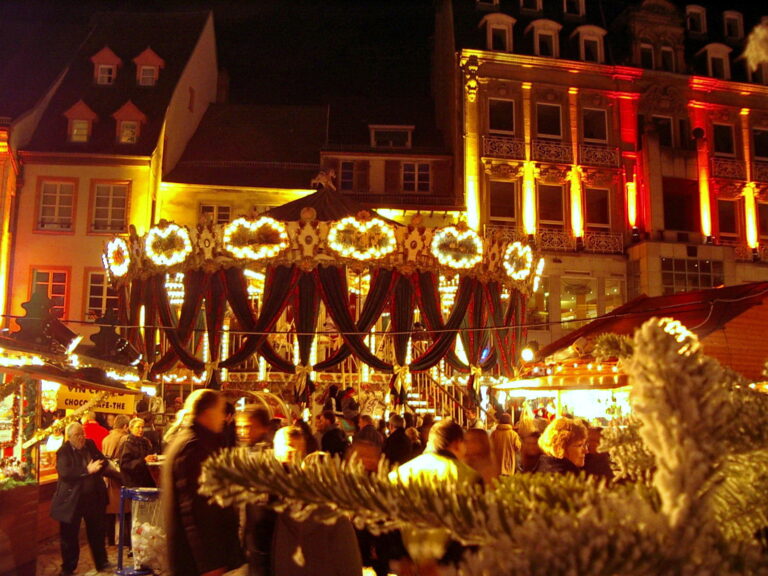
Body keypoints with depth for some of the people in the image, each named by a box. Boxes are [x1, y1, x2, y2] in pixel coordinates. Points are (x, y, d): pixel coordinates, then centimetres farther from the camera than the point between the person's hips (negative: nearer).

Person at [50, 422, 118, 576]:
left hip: (94, 497, 5)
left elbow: (102, 462, 16)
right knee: (69, 535, 8)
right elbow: (64, 473, -27)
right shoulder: (64, 451, -13)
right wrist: (87, 470, -27)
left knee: (97, 532, 15)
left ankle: (101, 563, 30)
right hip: (72, 499, -5)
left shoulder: (90, 445, 3)